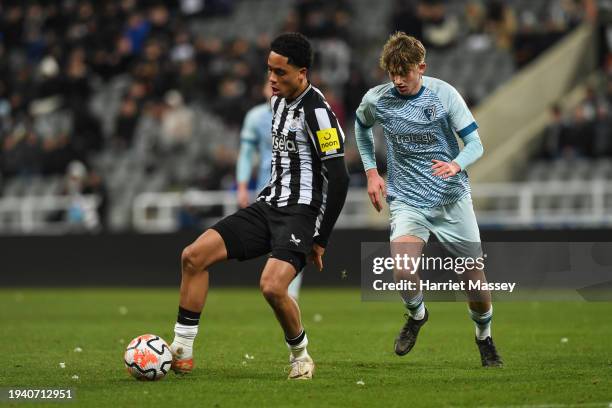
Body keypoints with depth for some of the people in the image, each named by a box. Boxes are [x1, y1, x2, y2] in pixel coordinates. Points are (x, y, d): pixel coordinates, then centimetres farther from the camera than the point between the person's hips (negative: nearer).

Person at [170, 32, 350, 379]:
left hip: (301, 212, -9)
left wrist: (321, 239, -14)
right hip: (269, 206, 9)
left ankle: (301, 356, -2)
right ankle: (182, 352, 0)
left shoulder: (317, 111, -16)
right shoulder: (279, 100, 12)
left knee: (272, 286, -30)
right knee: (194, 256, -4)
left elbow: (338, 179, -17)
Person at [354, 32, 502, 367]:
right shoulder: (376, 100, -5)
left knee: (475, 280, 3)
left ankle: (484, 336, 34)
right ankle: (416, 314, 9)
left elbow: (475, 144, -8)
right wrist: (371, 171, 12)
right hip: (407, 200, 0)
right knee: (403, 272, -25)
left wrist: (456, 165, -29)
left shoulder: (444, 94, -10)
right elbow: (361, 126, 19)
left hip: (453, 200, 0)